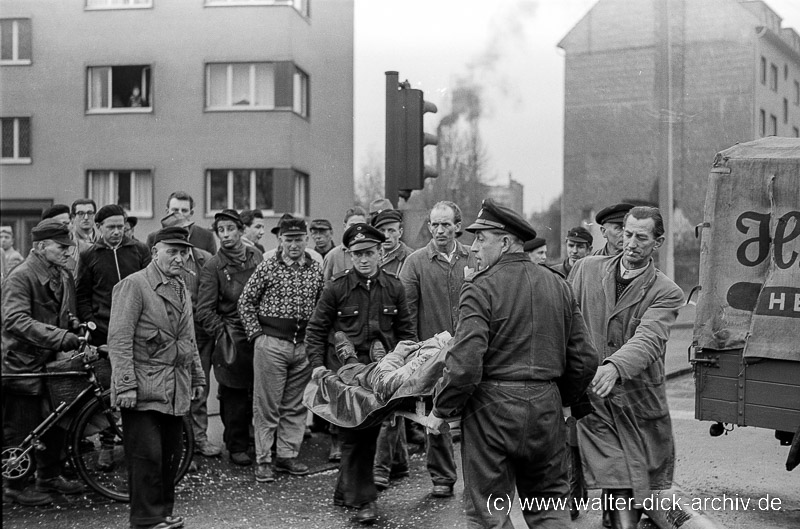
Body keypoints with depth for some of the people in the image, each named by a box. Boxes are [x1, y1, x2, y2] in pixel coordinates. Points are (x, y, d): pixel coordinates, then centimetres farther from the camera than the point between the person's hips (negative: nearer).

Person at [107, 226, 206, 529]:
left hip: (176, 390, 8)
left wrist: (197, 378, 22)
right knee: (147, 456, -6)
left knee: (171, 454, 12)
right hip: (144, 389, -8)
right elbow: (119, 340, -14)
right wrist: (125, 385, -19)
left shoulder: (181, 289, 17)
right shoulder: (133, 285, -9)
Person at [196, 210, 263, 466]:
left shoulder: (256, 256, 7)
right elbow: (205, 311, -6)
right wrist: (223, 335, -11)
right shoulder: (213, 267, -5)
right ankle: (237, 447, 13)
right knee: (235, 396, 1)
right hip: (234, 339, -3)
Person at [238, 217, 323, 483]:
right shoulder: (267, 267, -4)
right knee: (267, 405, 0)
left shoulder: (317, 269, 6)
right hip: (271, 344, -4)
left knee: (295, 405, 10)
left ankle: (287, 455, 21)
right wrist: (256, 333, -5)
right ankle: (263, 461, 7)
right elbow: (245, 301, 1)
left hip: (304, 345, 4)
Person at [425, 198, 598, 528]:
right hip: (547, 408, 5)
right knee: (548, 502, 18)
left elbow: (465, 363, -20)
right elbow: (585, 359, 8)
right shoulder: (558, 285, 7)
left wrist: (441, 409, -6)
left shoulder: (482, 287, -11)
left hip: (491, 408, -5)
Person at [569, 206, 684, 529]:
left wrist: (615, 367, -39)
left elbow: (648, 339, -21)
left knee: (643, 486, 11)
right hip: (591, 397, 0)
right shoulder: (587, 270, 4)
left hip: (639, 401, 0)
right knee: (621, 492, -10)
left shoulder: (666, 293, -4)